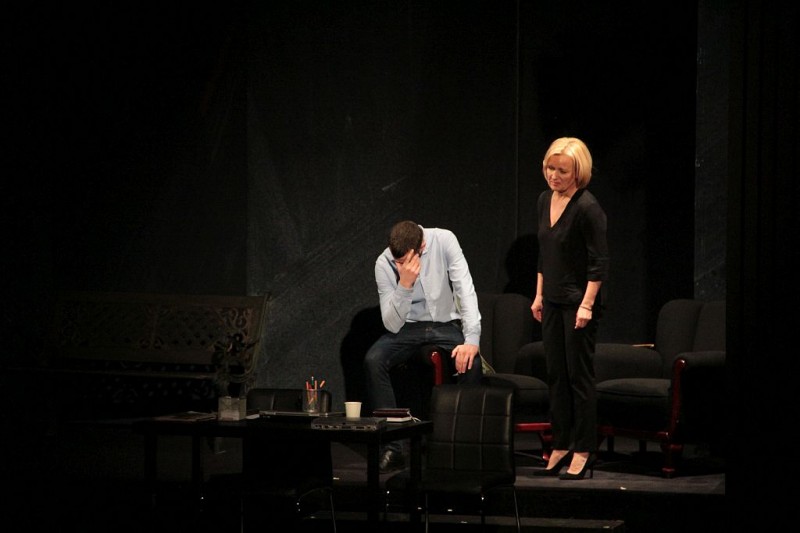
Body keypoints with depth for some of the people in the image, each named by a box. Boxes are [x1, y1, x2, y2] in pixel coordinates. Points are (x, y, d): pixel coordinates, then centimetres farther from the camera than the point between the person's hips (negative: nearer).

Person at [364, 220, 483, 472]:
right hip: (408, 327, 1)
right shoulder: (384, 264, -14)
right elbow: (392, 325, -16)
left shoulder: (444, 241, -17)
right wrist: (405, 284, -31)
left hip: (447, 324, -1)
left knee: (471, 363, -31)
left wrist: (471, 339, -30)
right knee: (372, 361, -27)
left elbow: (465, 289, -20)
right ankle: (392, 446, -23)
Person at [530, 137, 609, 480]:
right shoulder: (545, 201, 8)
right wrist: (539, 295, 16)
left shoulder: (587, 207, -15)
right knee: (556, 375, 9)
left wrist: (586, 304, -19)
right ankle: (561, 448, 15)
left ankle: (583, 454, 2)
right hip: (553, 302, 8)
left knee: (579, 375, -3)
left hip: (579, 302, -8)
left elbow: (599, 262, -16)